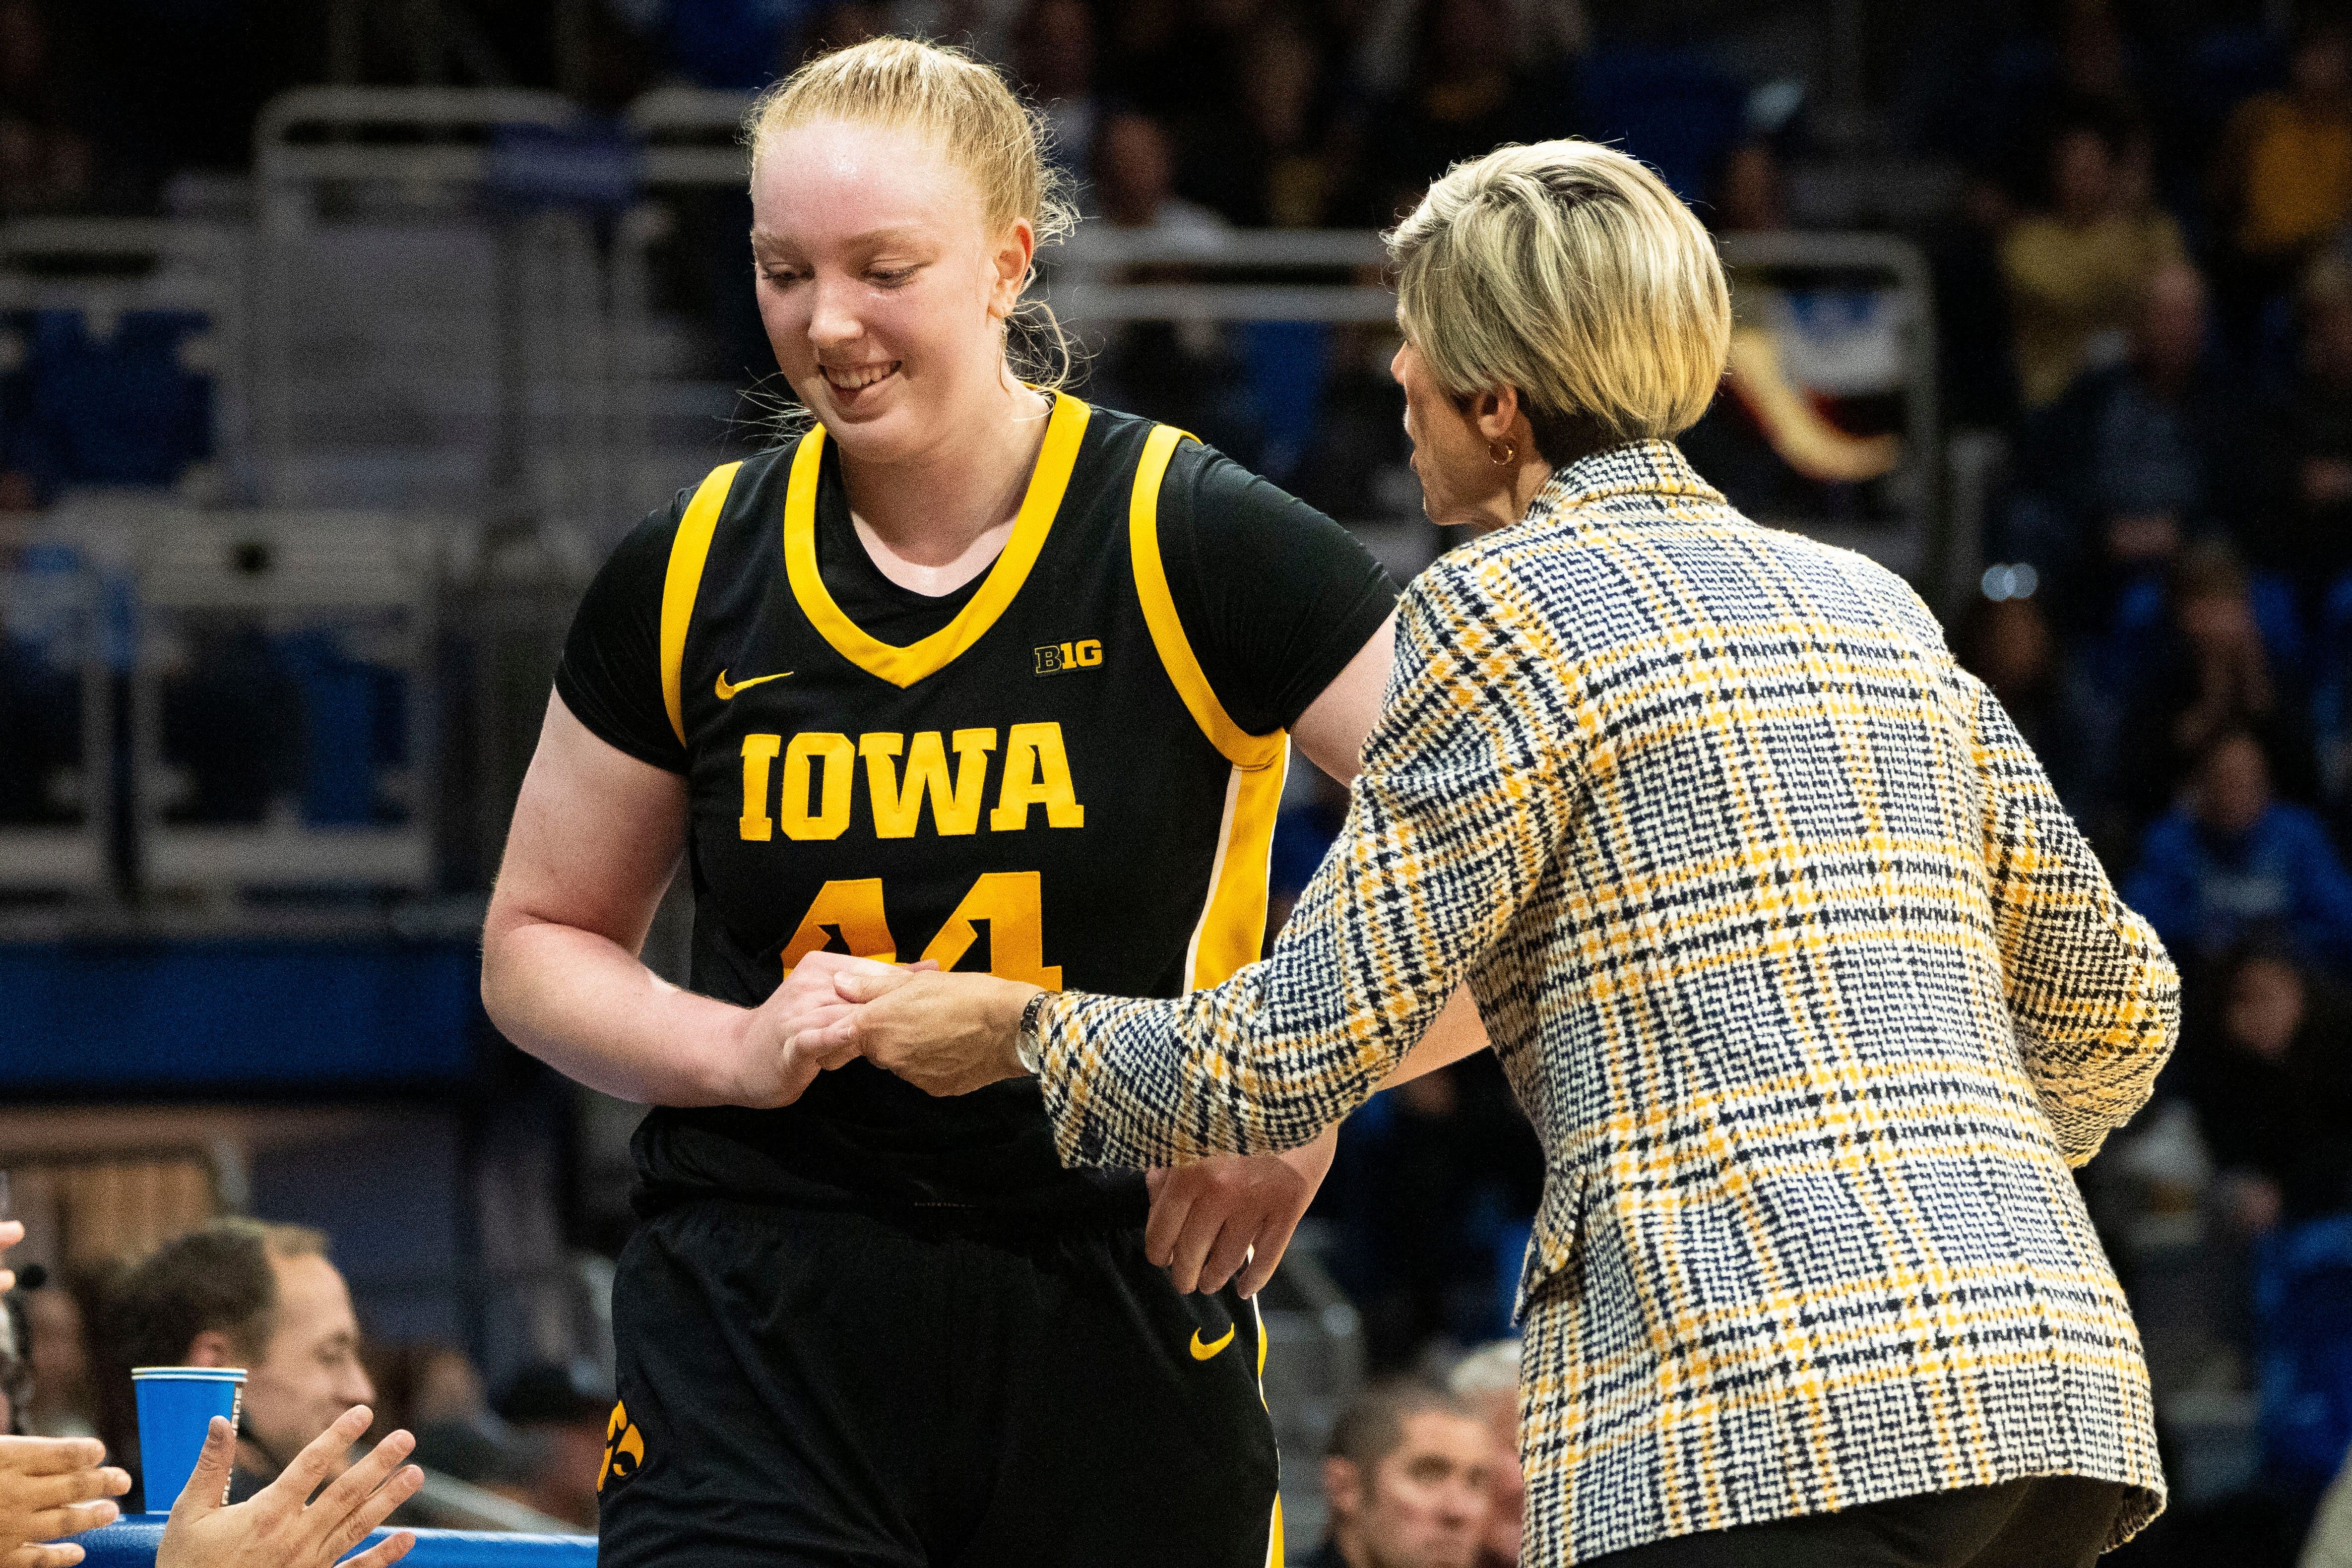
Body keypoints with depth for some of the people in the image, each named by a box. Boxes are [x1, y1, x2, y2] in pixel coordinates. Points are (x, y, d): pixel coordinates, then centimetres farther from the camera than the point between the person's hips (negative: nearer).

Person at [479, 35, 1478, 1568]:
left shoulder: (1191, 545, -7)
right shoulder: (690, 579, 4)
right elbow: (539, 941, 15)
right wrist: (736, 1049, -5)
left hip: (1120, 1325, -1)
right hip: (759, 1342, 1)